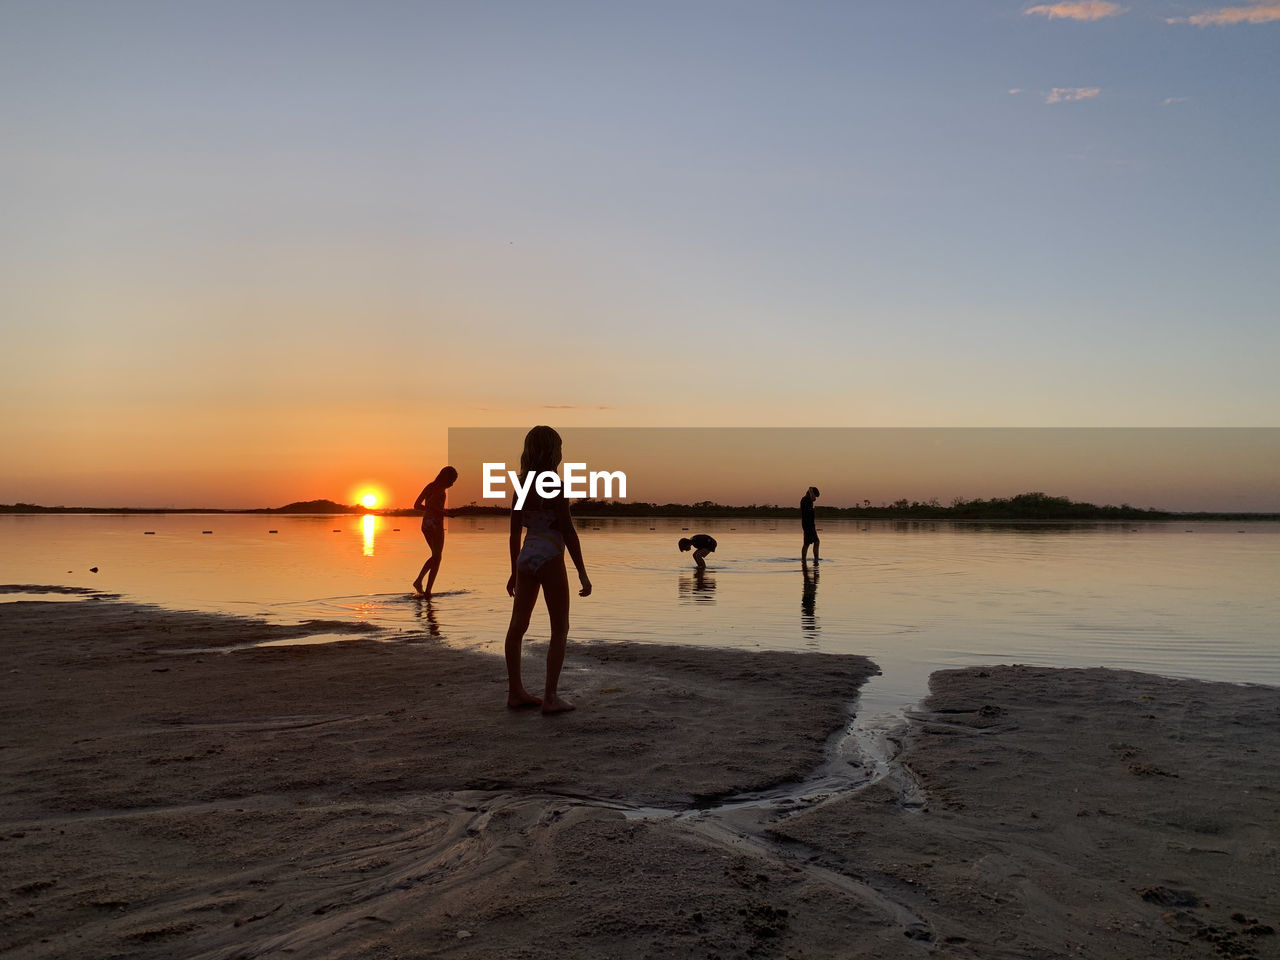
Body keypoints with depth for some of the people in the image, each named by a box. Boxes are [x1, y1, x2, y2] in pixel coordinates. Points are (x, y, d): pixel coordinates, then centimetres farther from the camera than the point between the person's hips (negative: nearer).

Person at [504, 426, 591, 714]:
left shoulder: (521, 486, 7)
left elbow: (515, 532, 12)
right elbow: (568, 532, -14)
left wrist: (515, 571, 20)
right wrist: (582, 573, -10)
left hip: (526, 558, 7)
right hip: (549, 559, -7)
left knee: (518, 626, 12)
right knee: (560, 629, 2)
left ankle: (515, 692, 20)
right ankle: (550, 697, 0)